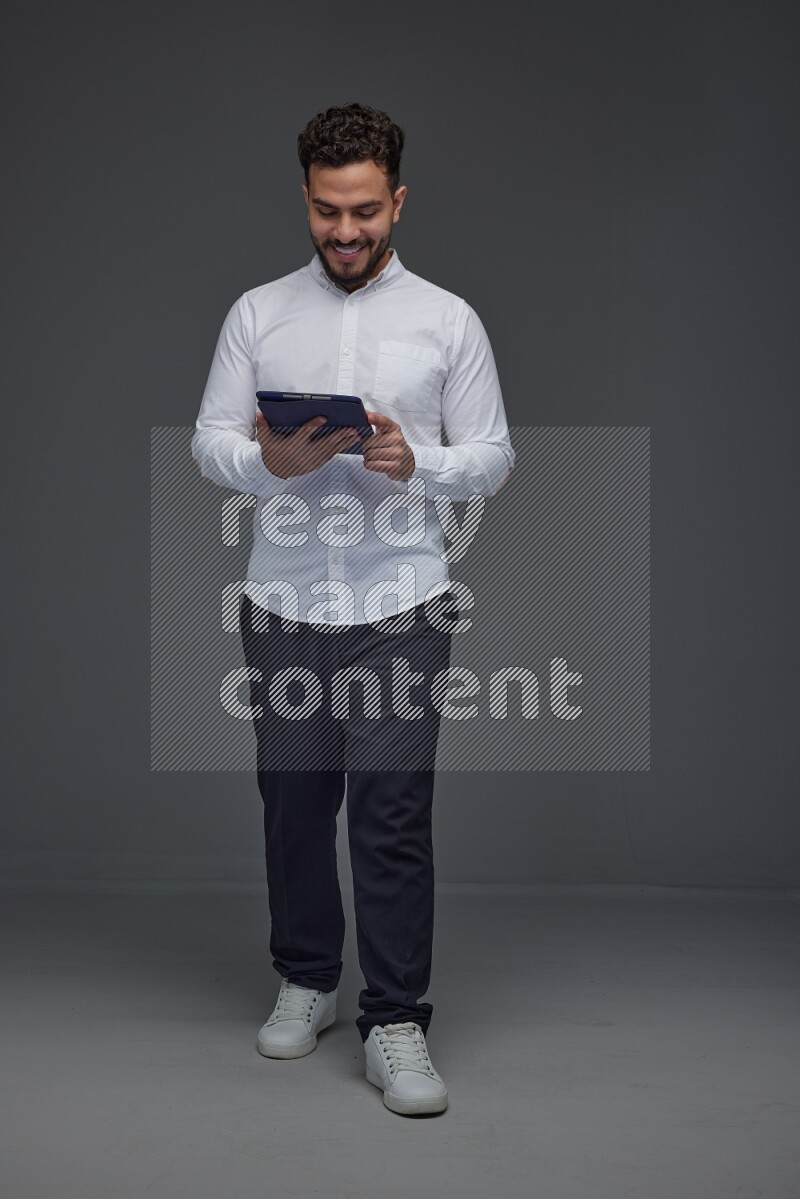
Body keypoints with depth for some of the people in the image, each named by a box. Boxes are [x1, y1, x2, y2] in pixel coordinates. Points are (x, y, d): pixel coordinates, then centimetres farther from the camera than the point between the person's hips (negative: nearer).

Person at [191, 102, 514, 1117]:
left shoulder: (448, 320, 3)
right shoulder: (257, 314, 7)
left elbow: (492, 457, 3)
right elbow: (208, 440, 5)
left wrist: (417, 462, -17)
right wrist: (269, 463, -16)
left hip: (399, 609, -2)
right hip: (283, 605, 2)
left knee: (394, 815, -4)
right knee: (294, 804, 12)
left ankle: (395, 1022, 5)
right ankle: (305, 982, 31)